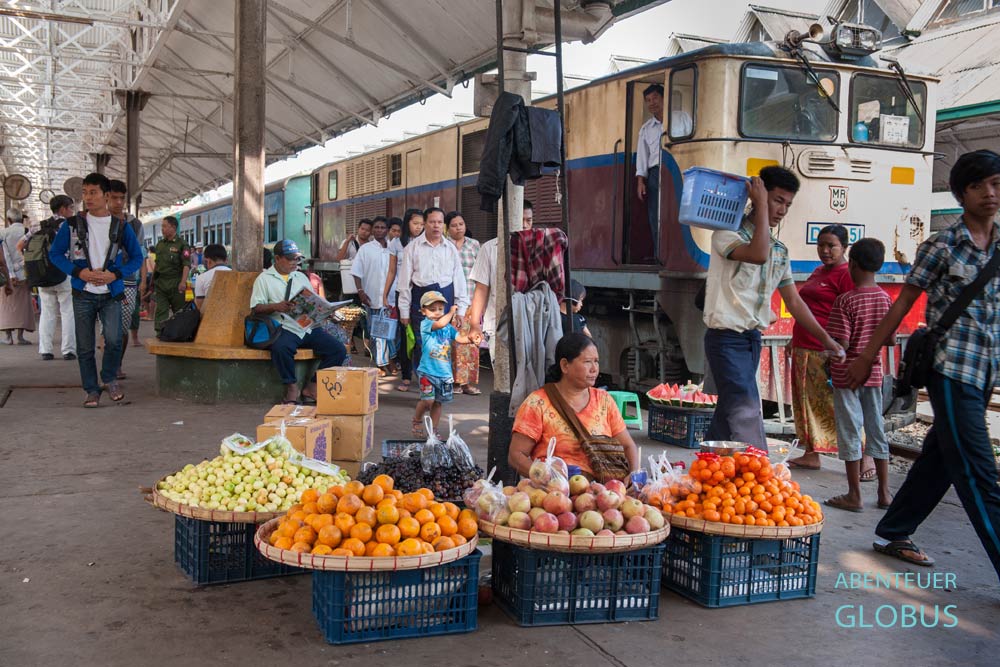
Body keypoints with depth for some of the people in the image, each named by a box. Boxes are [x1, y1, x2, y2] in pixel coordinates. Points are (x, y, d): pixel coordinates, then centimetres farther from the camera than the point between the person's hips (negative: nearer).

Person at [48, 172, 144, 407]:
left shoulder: (121, 226, 3)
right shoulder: (72, 224, 2)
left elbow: (137, 257, 7)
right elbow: (55, 253, 6)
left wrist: (115, 275, -10)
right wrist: (78, 272, -11)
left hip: (111, 294, -1)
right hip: (83, 294, 1)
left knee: (114, 339, -17)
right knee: (85, 347, 3)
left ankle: (110, 379, 8)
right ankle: (92, 391, 17)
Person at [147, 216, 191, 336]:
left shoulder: (182, 244, -3)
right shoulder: (160, 244, 17)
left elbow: (187, 265, -11)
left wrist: (183, 282, -21)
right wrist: (153, 280, 18)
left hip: (175, 284, -5)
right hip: (160, 284, 5)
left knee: (179, 311, 3)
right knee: (161, 310, -2)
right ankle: (160, 333, -4)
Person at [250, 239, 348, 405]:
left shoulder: (301, 277, 24)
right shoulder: (264, 278, 9)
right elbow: (256, 308, 0)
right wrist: (276, 306, -18)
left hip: (309, 328, 5)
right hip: (284, 328, -5)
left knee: (339, 350, -15)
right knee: (281, 348, -39)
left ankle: (311, 389, -7)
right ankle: (292, 388, -17)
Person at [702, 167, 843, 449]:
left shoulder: (780, 250, 13)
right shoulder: (727, 234, -10)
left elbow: (794, 302, 16)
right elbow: (758, 254, -31)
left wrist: (826, 340, 11)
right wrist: (761, 204, -20)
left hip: (753, 339, 8)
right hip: (726, 338, -8)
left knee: (728, 414, 13)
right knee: (747, 417, -17)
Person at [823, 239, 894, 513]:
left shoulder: (845, 301, -16)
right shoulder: (885, 298, 1)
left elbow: (841, 344, -20)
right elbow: (891, 340, 5)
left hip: (847, 375, -5)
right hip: (873, 373, 5)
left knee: (850, 432, 2)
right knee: (876, 429, 14)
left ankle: (854, 496, 7)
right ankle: (884, 492, 20)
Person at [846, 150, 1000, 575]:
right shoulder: (942, 246, -5)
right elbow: (903, 304, -2)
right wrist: (866, 357, 0)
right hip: (952, 368, -6)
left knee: (939, 459, 14)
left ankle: (893, 534, 28)